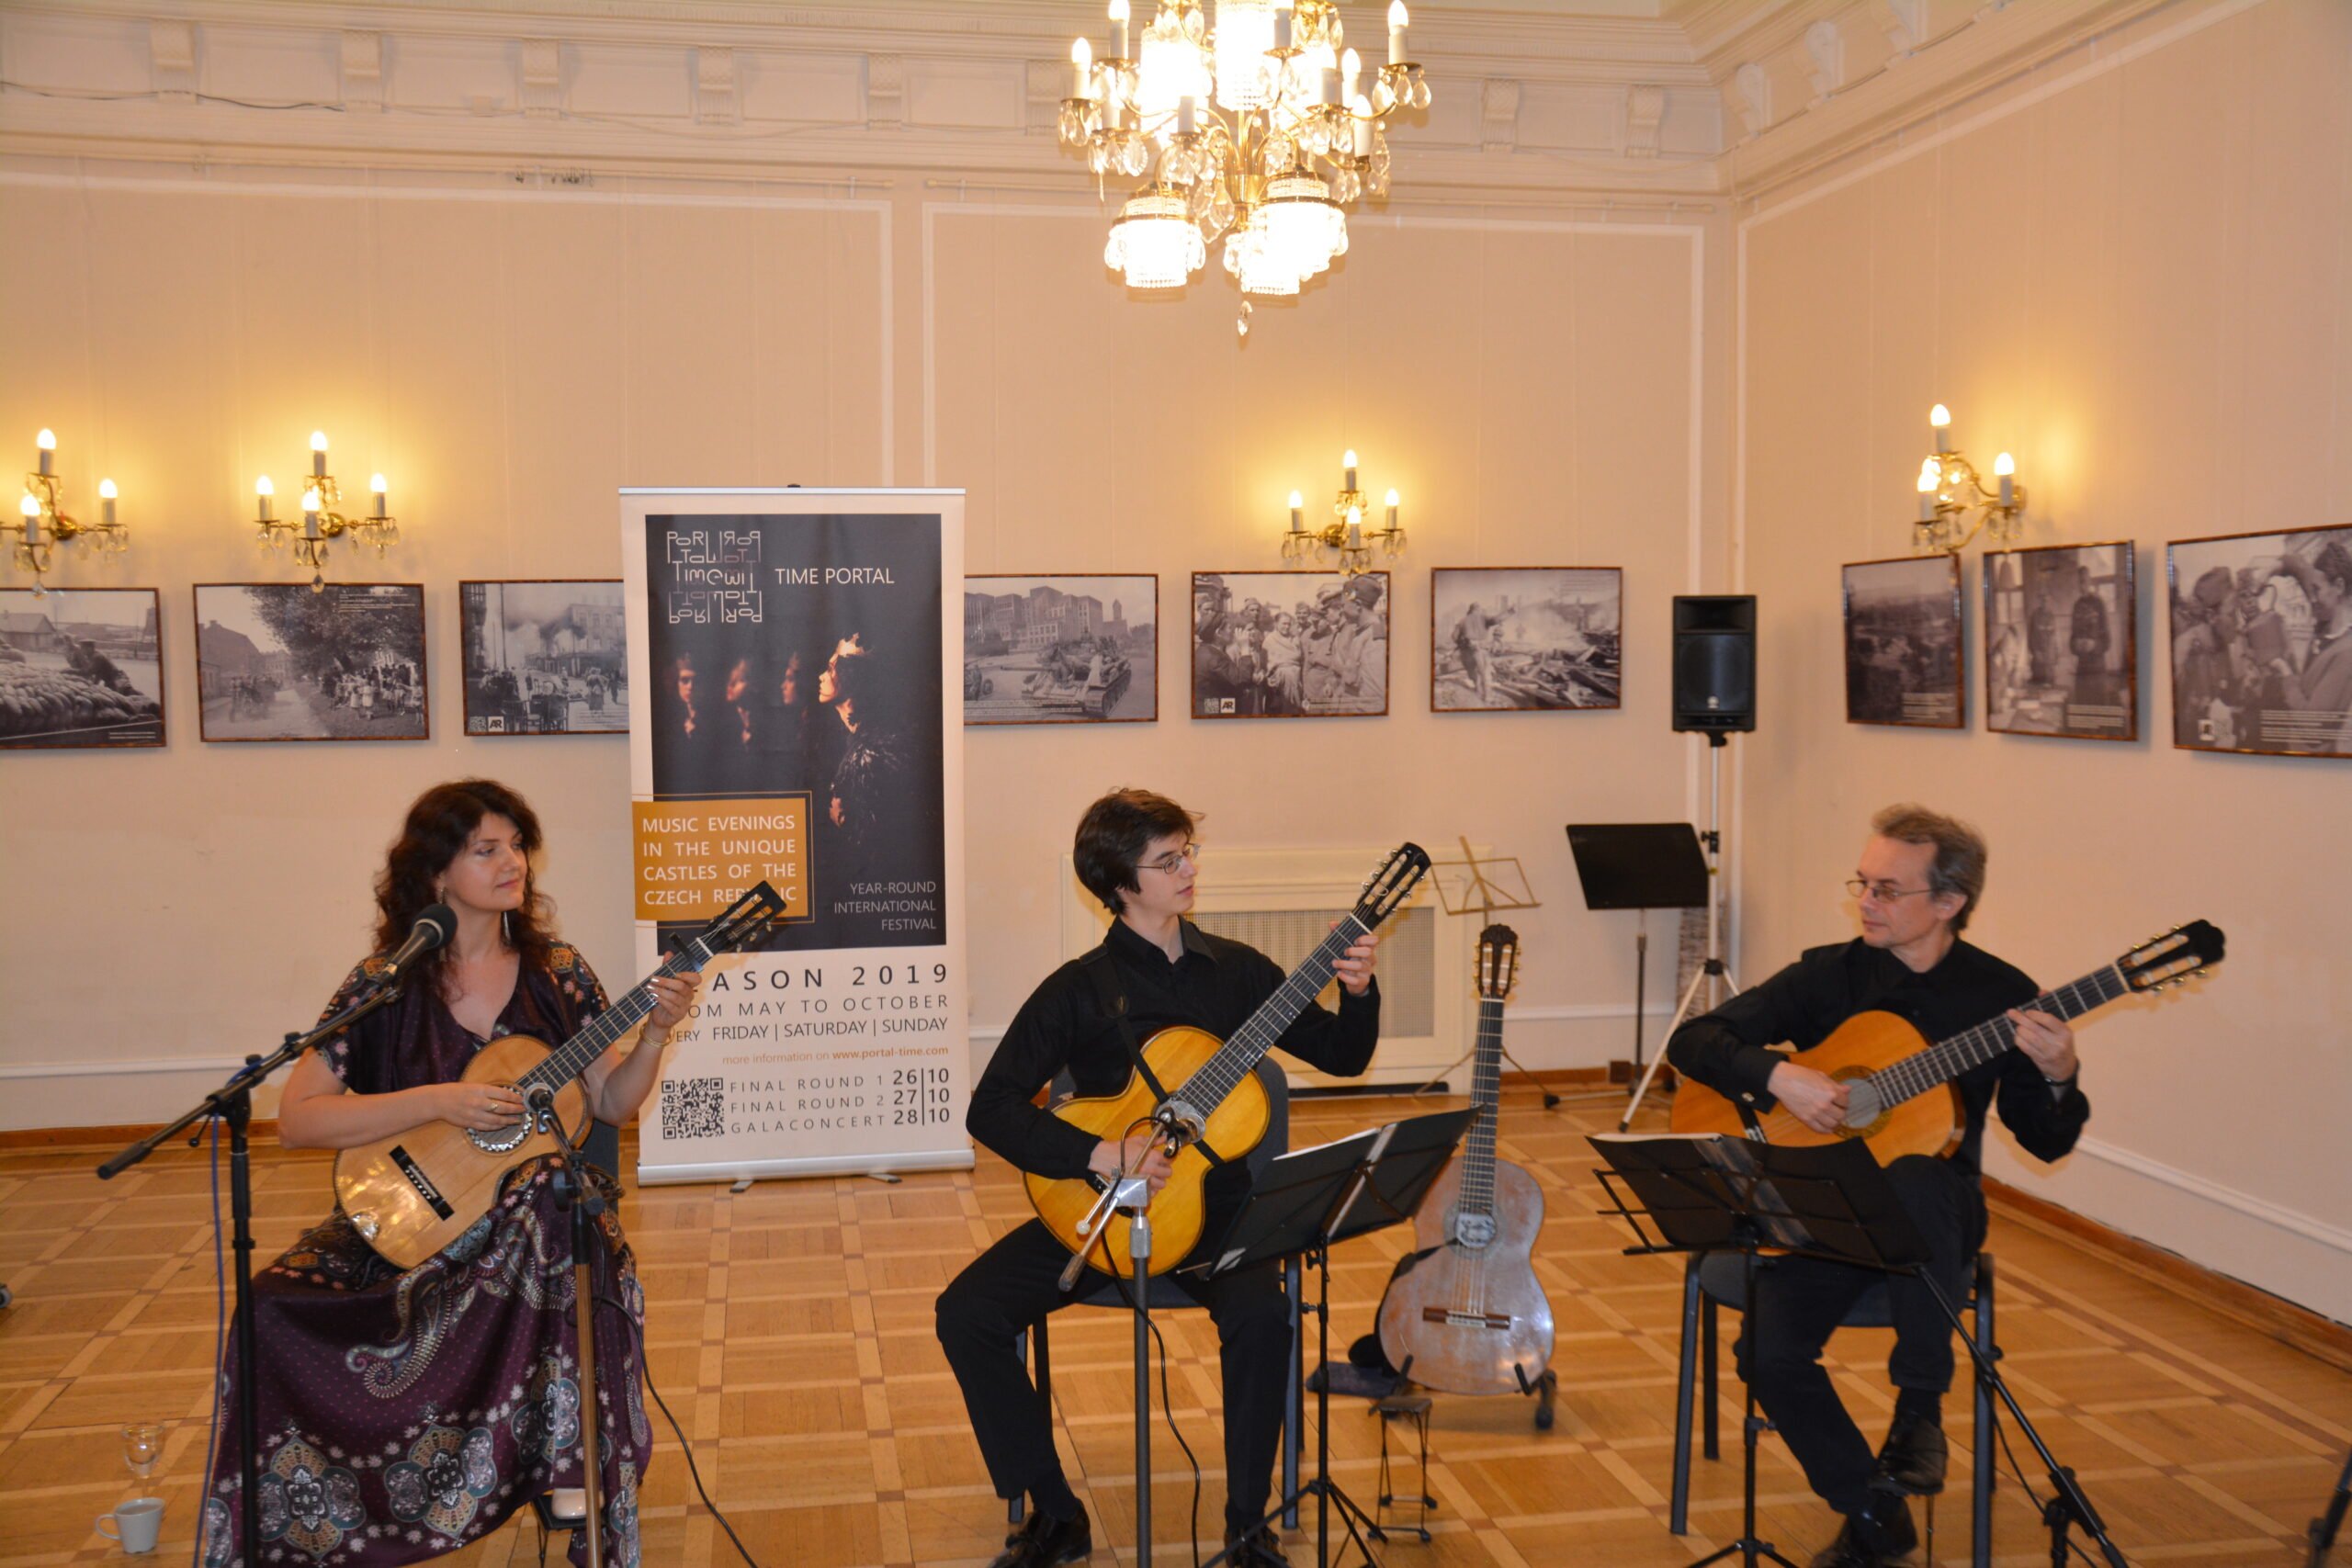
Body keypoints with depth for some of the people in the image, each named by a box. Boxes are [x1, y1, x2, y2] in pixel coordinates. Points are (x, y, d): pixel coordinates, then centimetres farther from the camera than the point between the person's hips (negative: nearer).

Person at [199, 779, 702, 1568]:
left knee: (583, 1265, -32)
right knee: (279, 1306, -24)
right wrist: (438, 1102, -17)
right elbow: (295, 1120, -8)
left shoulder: (556, 972, 4)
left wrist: (655, 1034, -11)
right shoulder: (386, 986, -2)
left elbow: (610, 1104, 7)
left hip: (535, 1201, 1)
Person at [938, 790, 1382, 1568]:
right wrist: (1104, 1155, -21)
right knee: (967, 1312, -18)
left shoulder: (1237, 970, 4)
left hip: (1213, 1207, 0)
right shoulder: (1078, 991, -4)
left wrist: (1356, 992, -12)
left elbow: (1342, 1057, 10)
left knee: (1262, 1313, -31)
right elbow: (992, 1109, -9)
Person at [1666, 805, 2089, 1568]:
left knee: (1911, 1179, -38)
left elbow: (2045, 1141, 1)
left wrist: (2057, 1078, -20)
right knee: (1768, 1349, -23)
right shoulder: (1828, 975, -1)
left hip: (1932, 1215, -1)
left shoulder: (2002, 996, -2)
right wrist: (1776, 1076, -21)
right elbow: (1690, 1040, -4)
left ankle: (1920, 1408, -22)